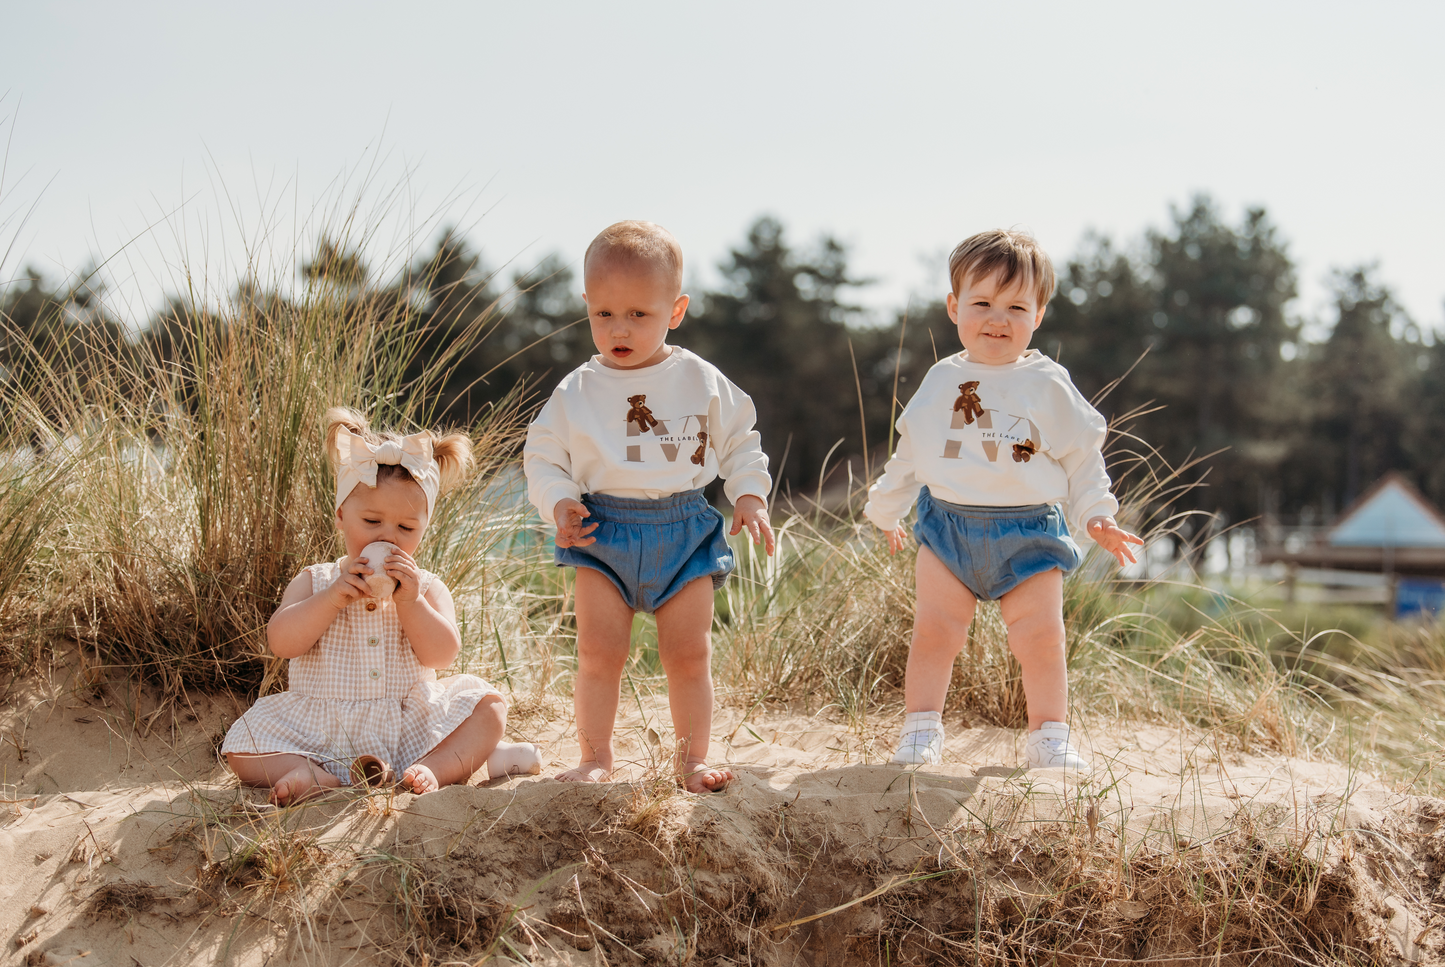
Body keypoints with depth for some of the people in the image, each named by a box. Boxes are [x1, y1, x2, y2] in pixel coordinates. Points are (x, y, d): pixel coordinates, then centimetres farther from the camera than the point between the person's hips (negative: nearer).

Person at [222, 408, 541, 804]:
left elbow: (440, 655, -11)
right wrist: (333, 597, -22)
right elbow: (281, 643, -12)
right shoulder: (314, 582, 3)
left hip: (410, 725, 0)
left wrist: (409, 602, -23)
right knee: (242, 748, -18)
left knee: (488, 705, -15)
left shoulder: (427, 588, 3)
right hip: (322, 733, 0)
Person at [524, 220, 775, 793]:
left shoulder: (702, 382, 0)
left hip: (684, 530, 0)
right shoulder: (576, 392, 0)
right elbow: (542, 456, 6)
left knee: (689, 654, 4)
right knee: (598, 652, -1)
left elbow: (740, 444, 9)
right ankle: (595, 756, 15)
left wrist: (750, 496, -4)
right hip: (604, 531, 0)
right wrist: (559, 504, -11)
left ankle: (692, 756, 19)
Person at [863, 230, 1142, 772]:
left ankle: (1049, 736, 15)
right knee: (933, 630, -2)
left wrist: (1097, 515, -3)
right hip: (948, 523, 1)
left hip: (1028, 530, -1)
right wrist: (885, 509, 24)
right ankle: (920, 731, 9)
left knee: (1041, 638, 0)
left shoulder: (1048, 385, 0)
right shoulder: (942, 381, 7)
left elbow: (1082, 456, 6)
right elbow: (910, 452, 18)